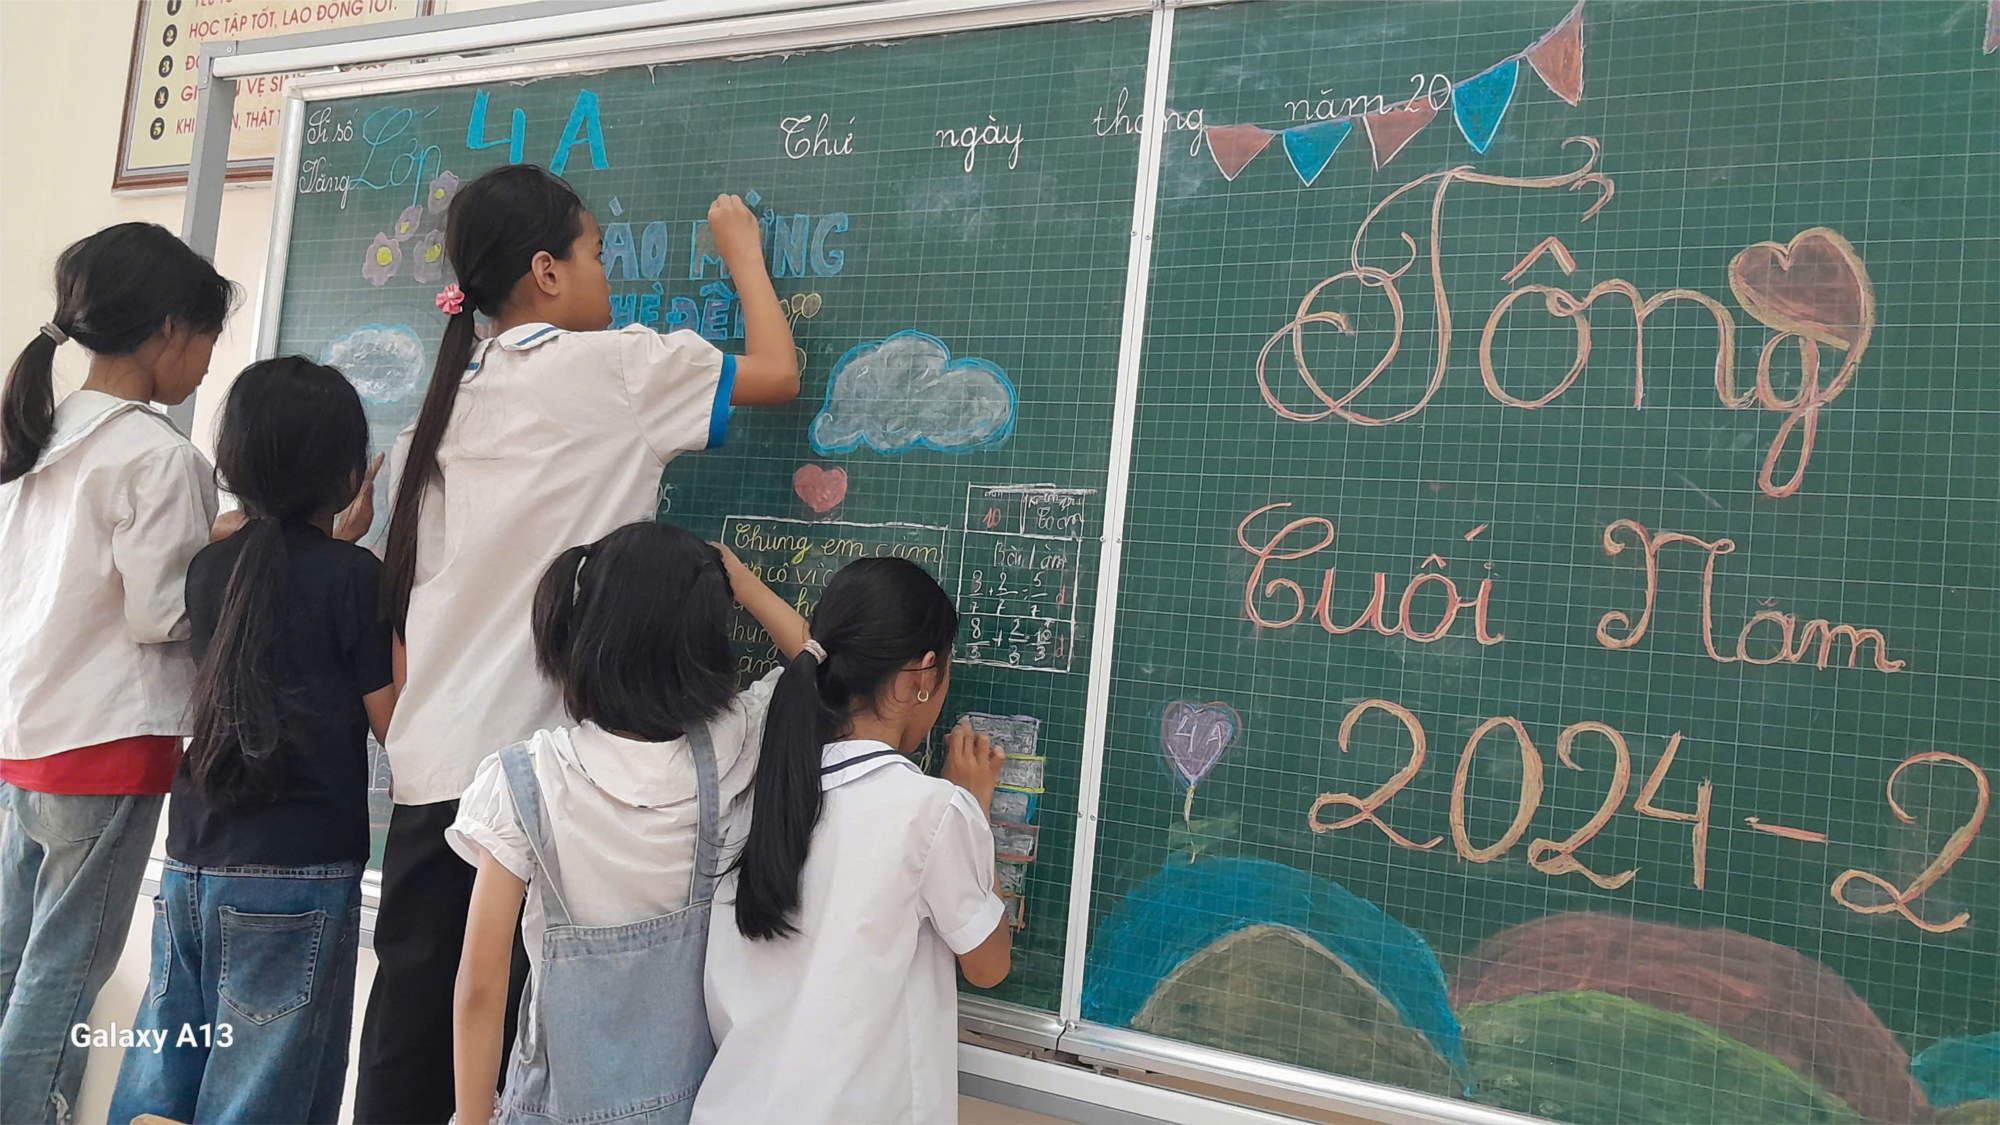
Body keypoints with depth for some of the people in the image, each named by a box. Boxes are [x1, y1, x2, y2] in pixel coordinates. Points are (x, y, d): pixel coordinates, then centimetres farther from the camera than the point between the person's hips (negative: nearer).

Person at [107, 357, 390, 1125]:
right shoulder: (356, 578, -11)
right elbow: (392, 718, -8)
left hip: (191, 862, 6)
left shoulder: (211, 566, 7)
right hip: (296, 875, -6)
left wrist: (340, 539, 24)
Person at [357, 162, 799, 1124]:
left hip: (429, 764, 7)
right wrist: (743, 251, 15)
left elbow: (397, 599, 16)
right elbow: (774, 374, 0)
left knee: (409, 1031, 12)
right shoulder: (609, 367, -5)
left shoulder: (445, 401, 14)